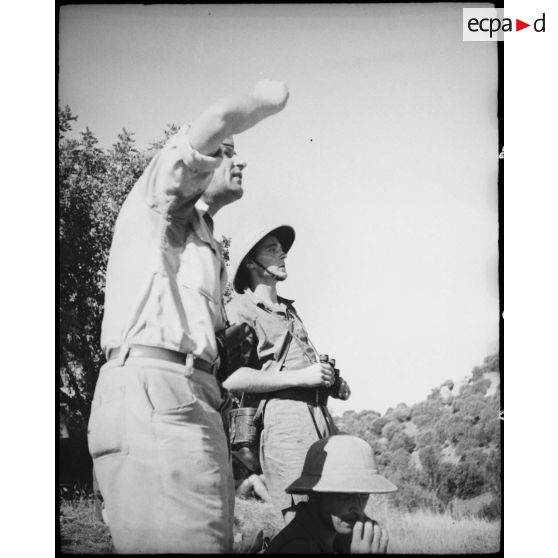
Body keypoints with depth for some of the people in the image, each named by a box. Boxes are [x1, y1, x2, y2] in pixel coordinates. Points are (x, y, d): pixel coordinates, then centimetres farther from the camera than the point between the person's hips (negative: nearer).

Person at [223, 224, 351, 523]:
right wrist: (299, 377, -14)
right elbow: (230, 378, -14)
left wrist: (332, 383, 15)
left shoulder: (289, 310, 27)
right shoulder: (239, 310, 1)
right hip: (282, 417, -7)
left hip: (320, 416, 8)